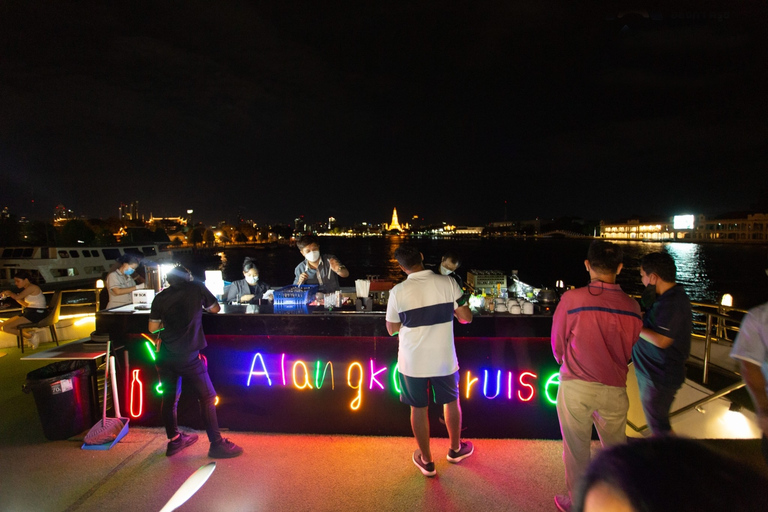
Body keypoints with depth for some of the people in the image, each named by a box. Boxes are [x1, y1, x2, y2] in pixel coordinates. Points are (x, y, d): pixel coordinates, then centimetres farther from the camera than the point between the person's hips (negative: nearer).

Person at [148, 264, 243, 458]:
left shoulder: (160, 298, 6)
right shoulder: (196, 288, -1)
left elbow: (152, 327, 11)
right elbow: (215, 309, 11)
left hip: (165, 356, 5)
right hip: (188, 356, -4)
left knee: (169, 397, 17)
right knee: (207, 397, 4)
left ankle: (174, 440, 32)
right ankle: (217, 444, 9)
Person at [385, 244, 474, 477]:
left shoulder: (398, 292, -13)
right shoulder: (448, 283, -12)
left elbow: (391, 329, -1)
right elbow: (466, 318, -5)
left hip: (412, 362, -1)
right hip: (443, 359, 1)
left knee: (419, 409, 16)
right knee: (451, 402, 24)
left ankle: (426, 460, 34)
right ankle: (456, 448, 45)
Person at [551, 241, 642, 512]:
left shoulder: (572, 299, -17)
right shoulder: (632, 307, -6)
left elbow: (557, 345, -4)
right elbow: (629, 350, 8)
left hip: (575, 387, -3)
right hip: (614, 389, 3)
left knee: (576, 450, 14)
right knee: (615, 449, 22)